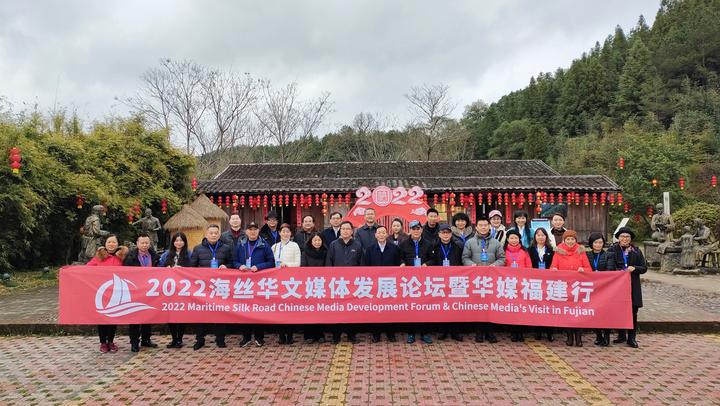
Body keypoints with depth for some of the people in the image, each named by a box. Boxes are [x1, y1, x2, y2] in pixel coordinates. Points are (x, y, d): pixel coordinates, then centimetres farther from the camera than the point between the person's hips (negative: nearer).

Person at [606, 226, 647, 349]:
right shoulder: (612, 250, 2)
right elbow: (609, 267, -5)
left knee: (632, 313, 2)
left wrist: (634, 268, -12)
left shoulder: (636, 251, 6)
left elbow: (644, 268, 6)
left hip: (633, 286, 1)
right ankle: (621, 335, 21)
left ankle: (631, 338, 10)